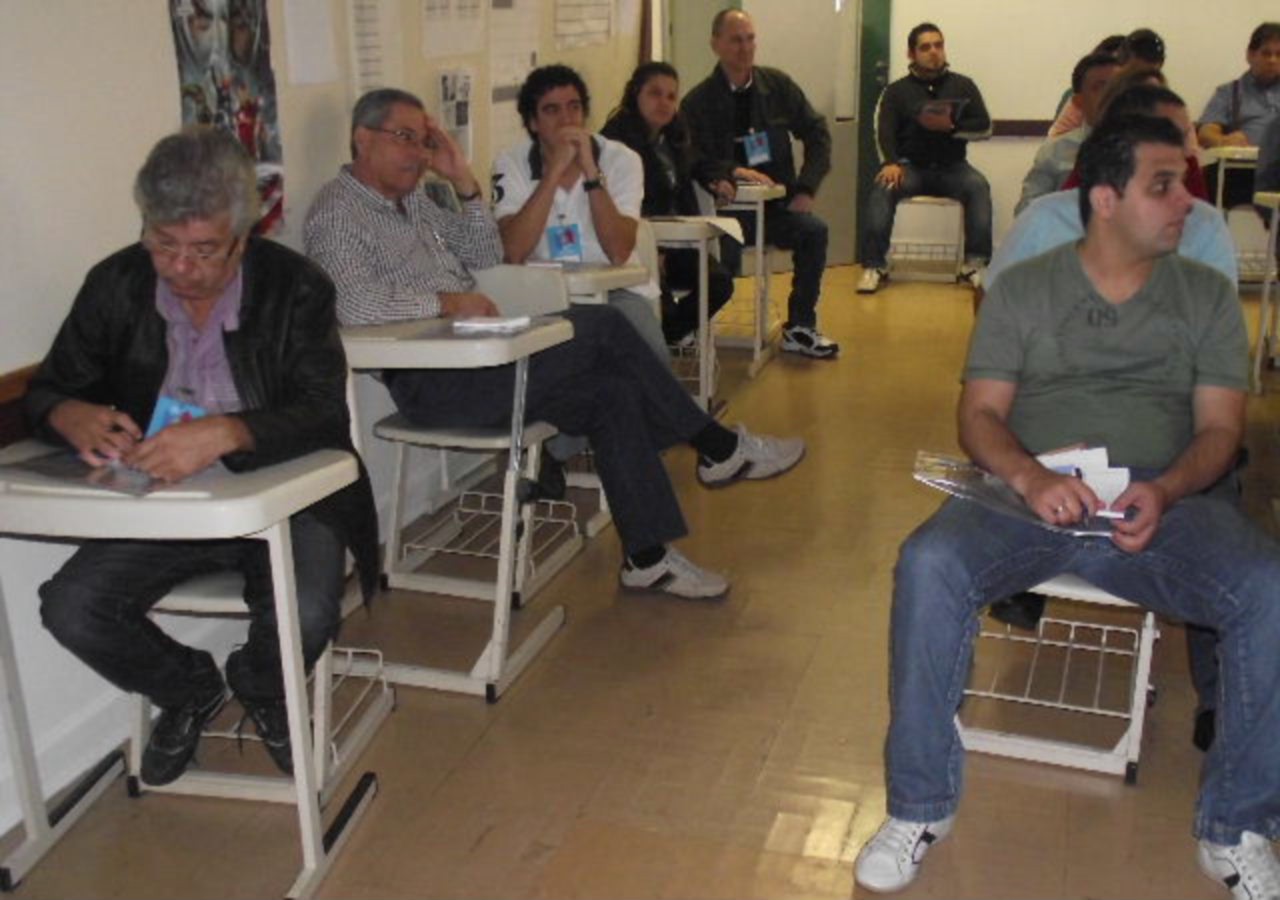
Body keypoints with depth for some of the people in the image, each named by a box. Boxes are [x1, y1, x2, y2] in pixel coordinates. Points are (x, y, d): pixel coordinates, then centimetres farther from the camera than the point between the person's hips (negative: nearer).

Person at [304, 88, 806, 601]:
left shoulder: (411, 200, 22)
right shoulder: (338, 212, -6)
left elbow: (486, 256, 21)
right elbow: (351, 304, -24)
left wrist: (463, 181, 9)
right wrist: (446, 301, -21)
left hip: (476, 358, 9)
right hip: (432, 383, -9)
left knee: (613, 392, -10)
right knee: (602, 326, -18)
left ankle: (648, 558, -5)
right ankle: (718, 448, -5)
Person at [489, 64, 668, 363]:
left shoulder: (620, 159, -2)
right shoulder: (511, 164, -2)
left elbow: (619, 252, -16)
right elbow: (513, 253, -18)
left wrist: (591, 170, -22)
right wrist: (555, 171, -20)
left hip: (616, 290, 0)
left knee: (650, 354, -30)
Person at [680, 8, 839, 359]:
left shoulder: (778, 84, 7)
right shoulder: (698, 101, -2)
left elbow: (817, 133, 11)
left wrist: (806, 189, -1)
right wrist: (732, 171, -23)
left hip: (776, 205, 3)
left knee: (814, 231, -26)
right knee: (723, 256, -33)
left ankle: (799, 329, -12)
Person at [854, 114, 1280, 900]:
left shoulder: (1207, 295, 15)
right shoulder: (1023, 289, 11)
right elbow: (980, 413, 4)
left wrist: (1166, 491, -15)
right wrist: (1030, 477, -19)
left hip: (1164, 501, 1)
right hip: (1029, 491, -1)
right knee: (929, 564, -31)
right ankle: (922, 806, -13)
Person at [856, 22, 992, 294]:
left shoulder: (963, 85, 11)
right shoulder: (897, 90, 7)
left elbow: (984, 126, 3)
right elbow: (884, 131, -6)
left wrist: (952, 127, -17)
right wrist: (890, 163, -26)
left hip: (952, 167, 1)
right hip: (911, 166, -1)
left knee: (978, 187, -30)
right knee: (882, 188, -31)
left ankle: (975, 264, -27)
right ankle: (875, 265, -28)